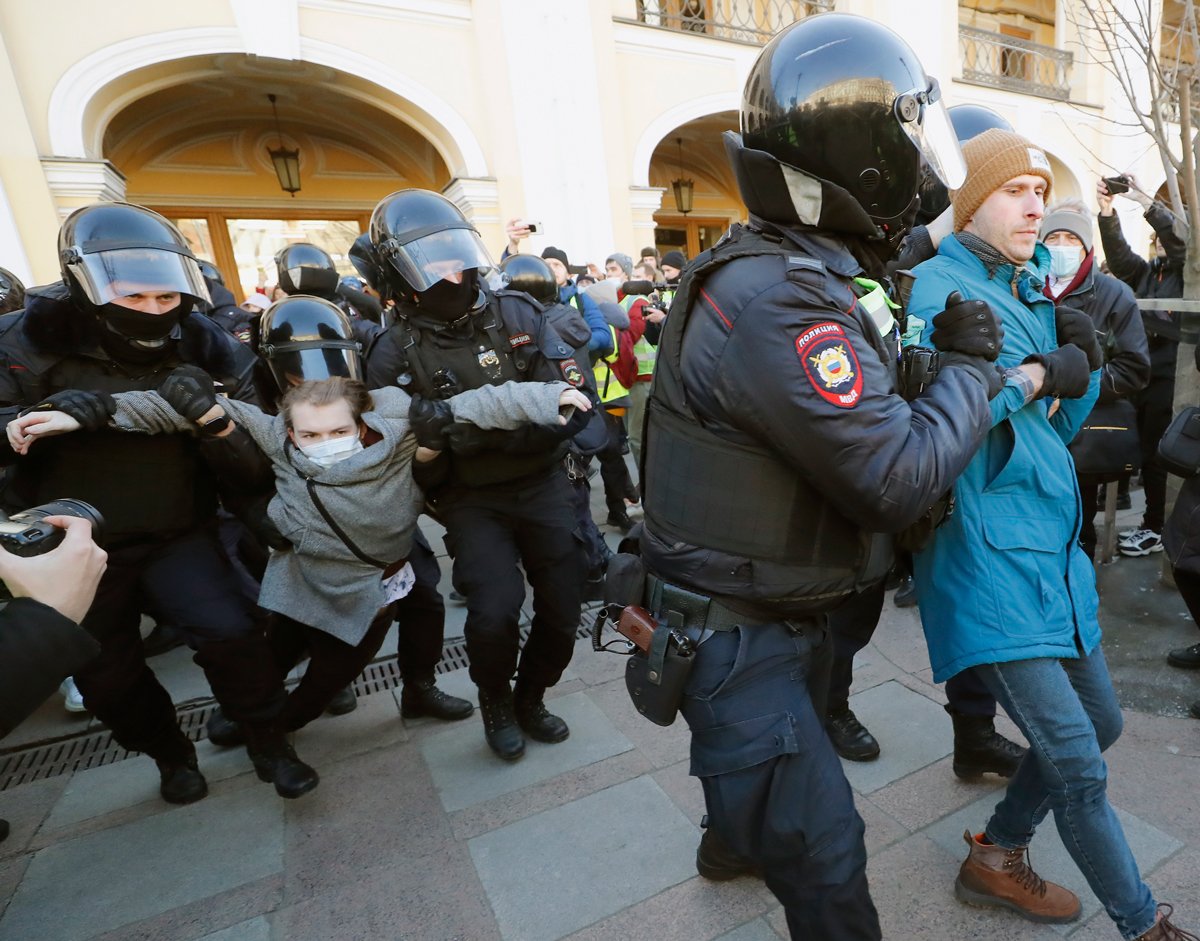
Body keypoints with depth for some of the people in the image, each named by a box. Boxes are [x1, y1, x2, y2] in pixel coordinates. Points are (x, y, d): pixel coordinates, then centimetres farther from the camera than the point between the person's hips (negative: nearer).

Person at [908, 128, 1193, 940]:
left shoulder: (1032, 290, 17)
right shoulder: (937, 287, -10)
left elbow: (1059, 426, 17)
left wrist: (1083, 362, -1)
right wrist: (1038, 373, -17)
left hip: (1053, 545, 10)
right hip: (987, 559, -9)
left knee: (1099, 725, 21)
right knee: (1077, 766, -1)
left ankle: (997, 856, 39)